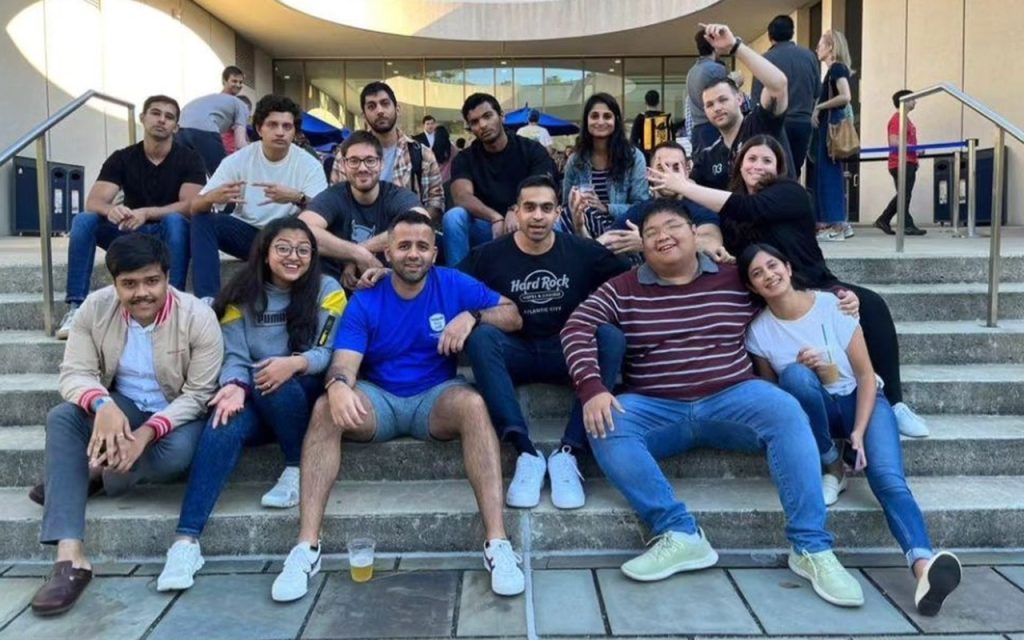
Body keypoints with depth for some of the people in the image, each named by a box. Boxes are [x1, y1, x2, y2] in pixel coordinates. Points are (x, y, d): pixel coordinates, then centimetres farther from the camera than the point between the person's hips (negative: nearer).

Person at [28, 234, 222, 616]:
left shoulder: (198, 317, -21)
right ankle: (70, 556, -33)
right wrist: (102, 405, -38)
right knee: (61, 417, -26)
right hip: (120, 406, 3)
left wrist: (146, 433, -34)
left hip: (178, 413, -3)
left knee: (174, 455, -37)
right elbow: (75, 372, -15)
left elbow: (198, 394, -19)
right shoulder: (96, 308, -12)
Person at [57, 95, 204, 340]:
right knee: (83, 220, -22)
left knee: (175, 221, -36)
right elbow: (93, 202, -12)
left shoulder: (188, 159, -6)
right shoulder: (122, 158, -1)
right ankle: (76, 308, -28)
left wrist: (146, 213, -36)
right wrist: (111, 209, -38)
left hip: (169, 235, -3)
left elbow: (190, 205, -20)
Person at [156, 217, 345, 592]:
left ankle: (299, 471, -15)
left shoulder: (327, 291, 0)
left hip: (307, 398, -2)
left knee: (273, 382, -35)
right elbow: (235, 356, -4)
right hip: (257, 405, 2)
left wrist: (295, 363, -30)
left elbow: (331, 353, -9)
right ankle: (186, 541, -35)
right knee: (223, 426, -30)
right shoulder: (242, 295, 5)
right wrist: (234, 386, -27)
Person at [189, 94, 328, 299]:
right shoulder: (237, 160, -7)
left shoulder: (309, 164, -9)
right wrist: (212, 197, -37)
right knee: (202, 219, -23)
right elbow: (195, 207, -10)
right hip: (246, 232, 2)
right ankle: (207, 298, -29)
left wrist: (298, 198, -42)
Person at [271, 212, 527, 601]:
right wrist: (338, 386, -40)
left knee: (473, 404, -34)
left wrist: (472, 316, -22)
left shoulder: (454, 285, -2)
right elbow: (344, 363, -15)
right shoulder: (365, 300, -4)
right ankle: (307, 547, -30)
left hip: (436, 398, 0)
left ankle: (497, 543, -38)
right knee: (325, 409, -30)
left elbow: (514, 316, -2)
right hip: (378, 400, 1)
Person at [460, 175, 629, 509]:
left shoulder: (583, 252, -2)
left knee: (611, 337, -28)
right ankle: (526, 452, -34)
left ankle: (569, 452, -30)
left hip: (568, 353, 1)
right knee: (480, 336, -31)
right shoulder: (489, 255, -3)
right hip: (516, 354, 0)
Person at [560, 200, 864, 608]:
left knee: (786, 412, -28)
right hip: (655, 409, 0)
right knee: (605, 428, -29)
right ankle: (680, 534, -28)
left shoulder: (736, 281, 8)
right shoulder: (622, 290, 4)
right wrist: (592, 389, -22)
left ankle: (811, 548, -23)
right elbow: (576, 329, -7)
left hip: (731, 398, 0)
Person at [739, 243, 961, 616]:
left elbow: (866, 376, -8)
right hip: (815, 410, 1)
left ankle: (923, 565, -51)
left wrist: (858, 433, -21)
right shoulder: (759, 330, -7)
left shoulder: (832, 305, -11)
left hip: (860, 401, -1)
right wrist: (804, 372, -18)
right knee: (796, 375, -34)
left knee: (888, 478, -28)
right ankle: (832, 469, -16)